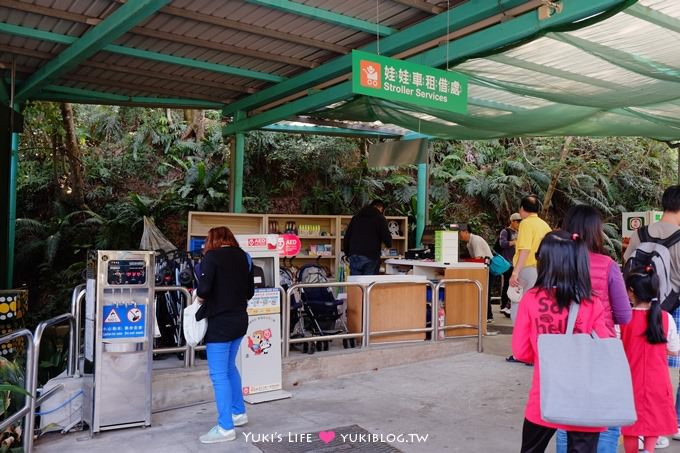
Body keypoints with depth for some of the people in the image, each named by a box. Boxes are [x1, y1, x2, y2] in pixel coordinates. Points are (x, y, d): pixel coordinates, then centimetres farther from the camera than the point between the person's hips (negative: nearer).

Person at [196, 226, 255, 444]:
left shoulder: (211, 257, -10)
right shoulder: (244, 257, 8)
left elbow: (204, 289, -21)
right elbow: (250, 292, 10)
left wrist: (200, 298, -1)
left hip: (219, 323, -7)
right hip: (239, 320, 7)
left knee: (219, 375, -1)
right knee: (229, 368, 23)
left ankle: (225, 428, 3)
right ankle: (239, 413, 33)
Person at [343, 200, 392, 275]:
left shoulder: (356, 217, 16)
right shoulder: (380, 218, 2)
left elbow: (346, 238, 14)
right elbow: (388, 241, -4)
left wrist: (348, 254, 21)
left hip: (354, 257, 4)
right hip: (371, 258, -4)